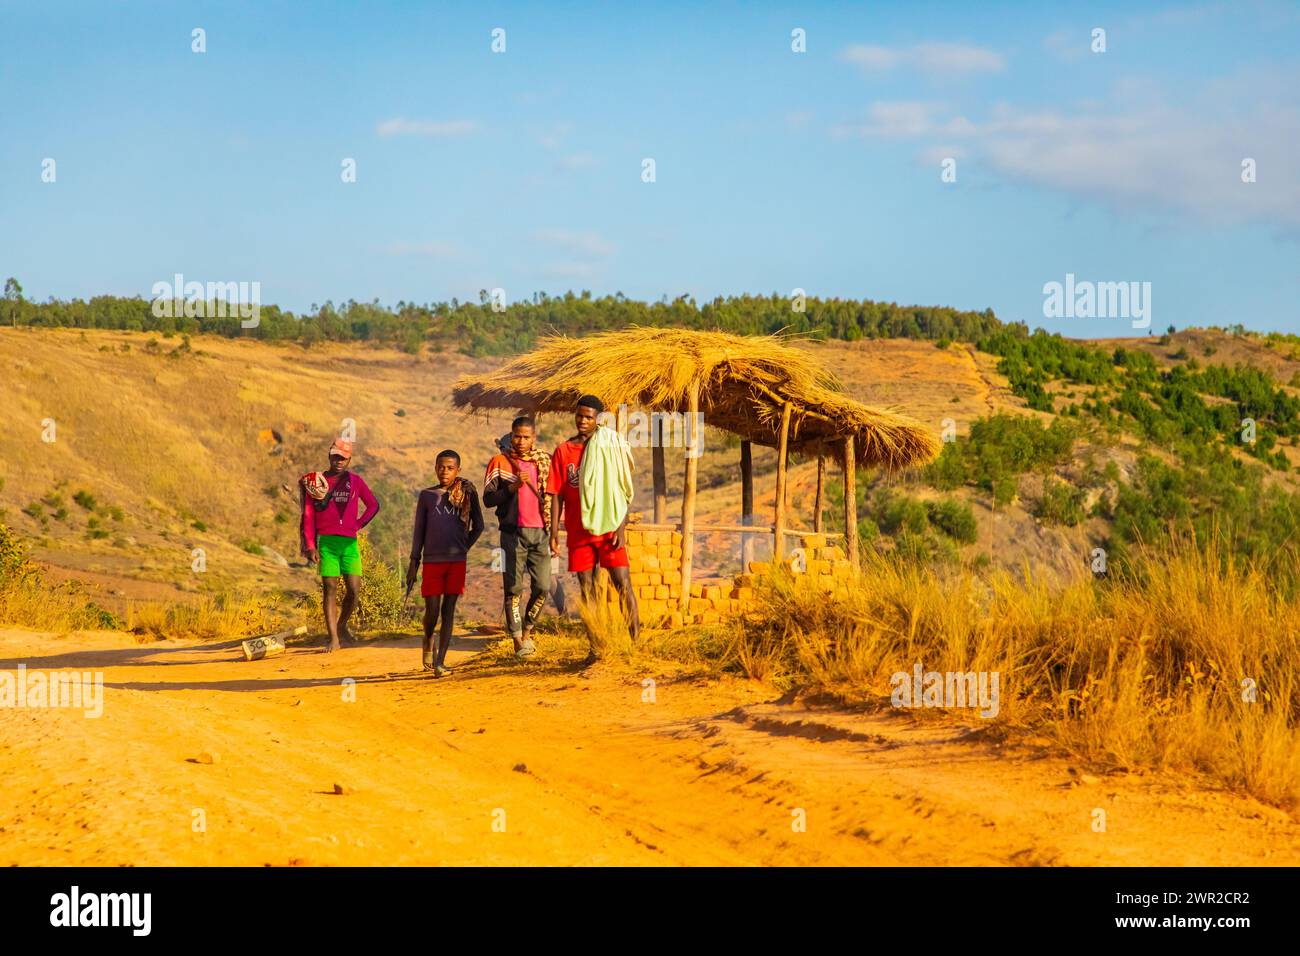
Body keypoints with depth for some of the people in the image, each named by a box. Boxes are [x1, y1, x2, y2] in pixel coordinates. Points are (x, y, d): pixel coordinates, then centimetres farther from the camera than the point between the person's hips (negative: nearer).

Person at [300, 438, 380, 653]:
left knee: (353, 589, -4)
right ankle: (333, 639, -4)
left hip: (349, 542, 1)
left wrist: (358, 525, 4)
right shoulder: (316, 481, 5)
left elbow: (373, 505, 18)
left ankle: (342, 625, 23)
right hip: (326, 542, -1)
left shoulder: (355, 481, 8)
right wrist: (310, 546, -5)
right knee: (330, 589, -4)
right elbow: (308, 516, 4)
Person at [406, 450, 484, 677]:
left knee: (448, 610, -2)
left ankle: (440, 662, -1)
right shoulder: (427, 495, 6)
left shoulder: (466, 494, 5)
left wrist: (463, 548, 5)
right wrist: (414, 562, 5)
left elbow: (478, 526, 13)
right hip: (432, 561, 0)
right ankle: (428, 641, 30)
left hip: (456, 561, 0)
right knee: (432, 611, -2)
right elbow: (419, 530, 8)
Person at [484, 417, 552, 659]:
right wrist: (513, 486, -16)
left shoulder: (544, 462, 13)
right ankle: (518, 641, 2)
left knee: (542, 586, 0)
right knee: (514, 587, -3)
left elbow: (554, 494, 19)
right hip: (514, 532, -3)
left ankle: (527, 631, 21)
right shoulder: (499, 463, 3)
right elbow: (488, 498, -3)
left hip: (539, 531, 3)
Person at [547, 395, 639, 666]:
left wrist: (621, 528, -9)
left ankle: (636, 641, -3)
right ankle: (595, 649, 9)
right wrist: (554, 533, -2)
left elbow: (623, 492, -1)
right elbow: (556, 496, 6)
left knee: (623, 583, -7)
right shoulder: (562, 452, 6)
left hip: (608, 529, -2)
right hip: (578, 532, 2)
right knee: (587, 589, 5)